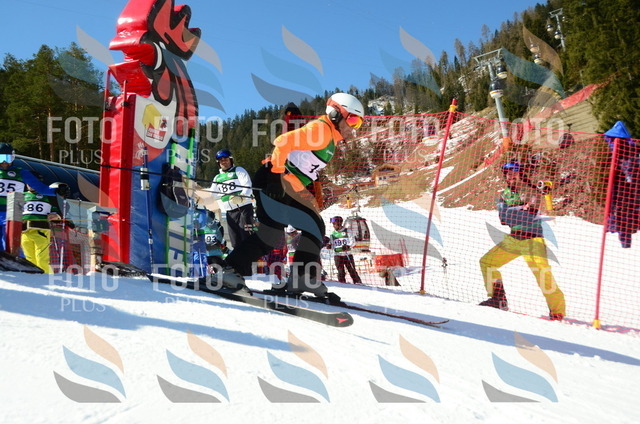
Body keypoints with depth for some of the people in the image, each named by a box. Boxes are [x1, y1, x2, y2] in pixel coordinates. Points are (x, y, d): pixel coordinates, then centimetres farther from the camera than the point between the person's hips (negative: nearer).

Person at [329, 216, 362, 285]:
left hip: (347, 254, -2)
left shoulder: (347, 231, 3)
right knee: (341, 271, -3)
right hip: (337, 255, 2)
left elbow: (352, 241, -4)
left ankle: (358, 282, 2)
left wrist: (347, 246, -21)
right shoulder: (333, 234, 12)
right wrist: (330, 246, -6)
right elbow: (332, 245, 16)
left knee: (352, 270, -4)